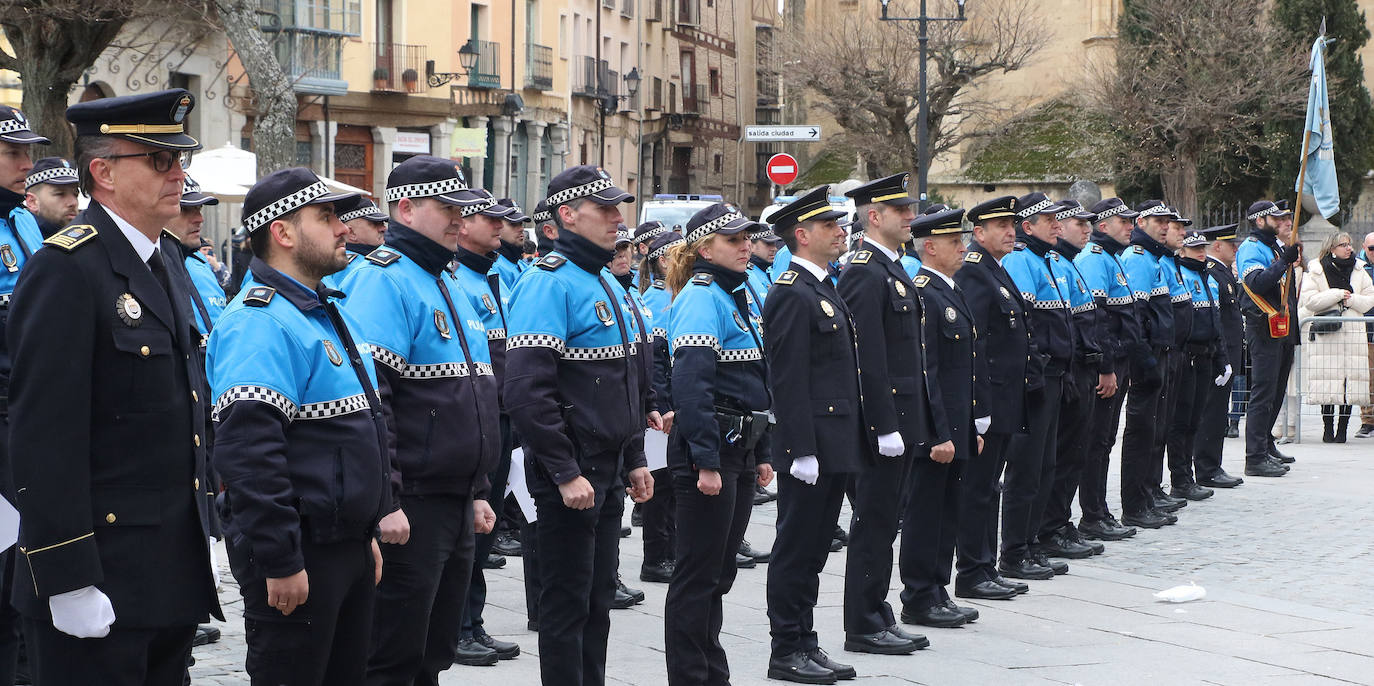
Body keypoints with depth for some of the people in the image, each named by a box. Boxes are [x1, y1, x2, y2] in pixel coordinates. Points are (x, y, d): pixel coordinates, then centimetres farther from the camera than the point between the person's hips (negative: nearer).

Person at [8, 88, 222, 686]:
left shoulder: (167, 257, 13)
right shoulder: (66, 269, -15)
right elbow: (45, 433, -20)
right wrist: (68, 579, -22)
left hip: (175, 569, 9)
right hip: (101, 580, -9)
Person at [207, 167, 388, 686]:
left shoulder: (329, 312, 16)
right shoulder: (261, 322, -18)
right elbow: (249, 450, -26)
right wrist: (280, 562, -26)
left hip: (348, 545, 10)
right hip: (299, 556, -10)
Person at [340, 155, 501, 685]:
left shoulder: (448, 284, 18)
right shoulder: (384, 279, -12)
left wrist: (478, 492, 24)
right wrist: (384, 502, -25)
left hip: (456, 505, 9)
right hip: (410, 509, -9)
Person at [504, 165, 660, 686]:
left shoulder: (609, 286, 14)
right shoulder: (549, 283, -15)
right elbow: (527, 391, -23)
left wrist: (634, 460, 19)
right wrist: (565, 474, -23)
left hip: (608, 474, 9)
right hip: (570, 475, -9)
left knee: (598, 599, 15)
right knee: (567, 604, -1)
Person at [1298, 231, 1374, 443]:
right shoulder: (1315, 272, 3)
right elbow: (1310, 300, -6)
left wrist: (1351, 299, -5)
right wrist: (1338, 294, -10)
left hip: (1353, 333, 3)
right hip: (1325, 335, -3)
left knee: (1350, 383, -2)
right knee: (1328, 383, -6)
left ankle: (1342, 429, 5)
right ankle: (1328, 429, 3)